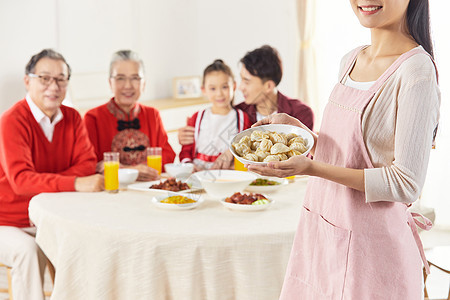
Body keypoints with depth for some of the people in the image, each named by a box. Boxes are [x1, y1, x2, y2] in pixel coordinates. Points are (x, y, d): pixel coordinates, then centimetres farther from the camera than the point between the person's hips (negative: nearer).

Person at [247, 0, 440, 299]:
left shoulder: (416, 72, -17)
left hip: (368, 243, -7)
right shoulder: (351, 61, 7)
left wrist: (312, 168, -24)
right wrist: (297, 127, 0)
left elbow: (407, 184, -19)